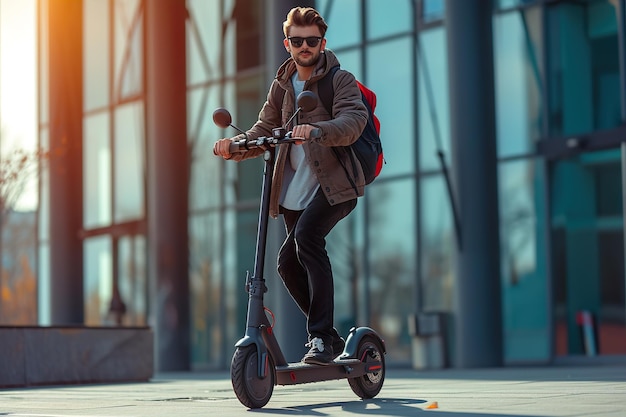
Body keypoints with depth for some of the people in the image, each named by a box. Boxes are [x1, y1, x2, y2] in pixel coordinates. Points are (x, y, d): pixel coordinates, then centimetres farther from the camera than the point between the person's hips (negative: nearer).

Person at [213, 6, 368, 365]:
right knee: (289, 262, 5)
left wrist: (317, 130, -41)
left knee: (306, 236, -30)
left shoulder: (341, 80, -3)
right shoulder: (282, 86, 15)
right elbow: (265, 130, 10)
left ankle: (321, 337, -27)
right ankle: (328, 336, 24)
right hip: (295, 188, 7)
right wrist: (235, 146, -12)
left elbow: (353, 121, -21)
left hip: (334, 182, -7)